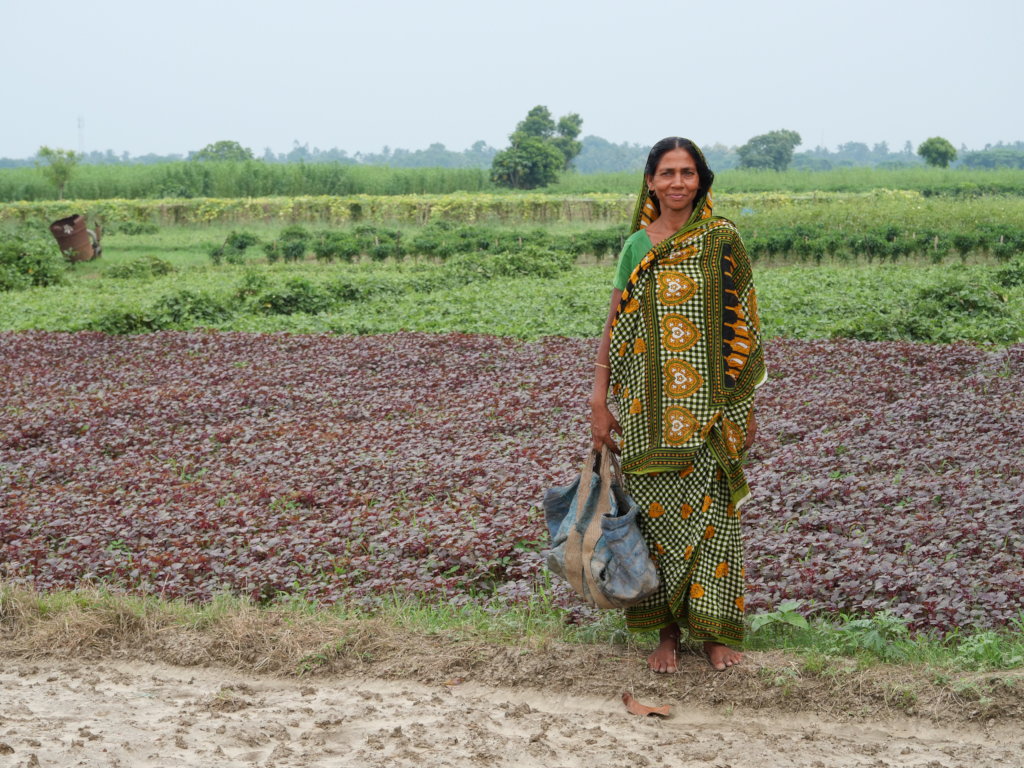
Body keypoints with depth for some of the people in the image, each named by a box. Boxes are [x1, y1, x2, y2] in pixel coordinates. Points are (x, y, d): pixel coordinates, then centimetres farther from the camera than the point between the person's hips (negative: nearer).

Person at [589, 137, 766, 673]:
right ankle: (666, 630, 15)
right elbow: (615, 327, 6)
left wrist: (745, 404, 1)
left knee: (711, 510, 1)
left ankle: (713, 628, 12)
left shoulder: (721, 242, 2)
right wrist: (599, 402, 1)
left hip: (708, 408, -1)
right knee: (656, 510, 4)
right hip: (649, 410, 1)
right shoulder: (637, 247, 5)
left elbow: (740, 326, 3)